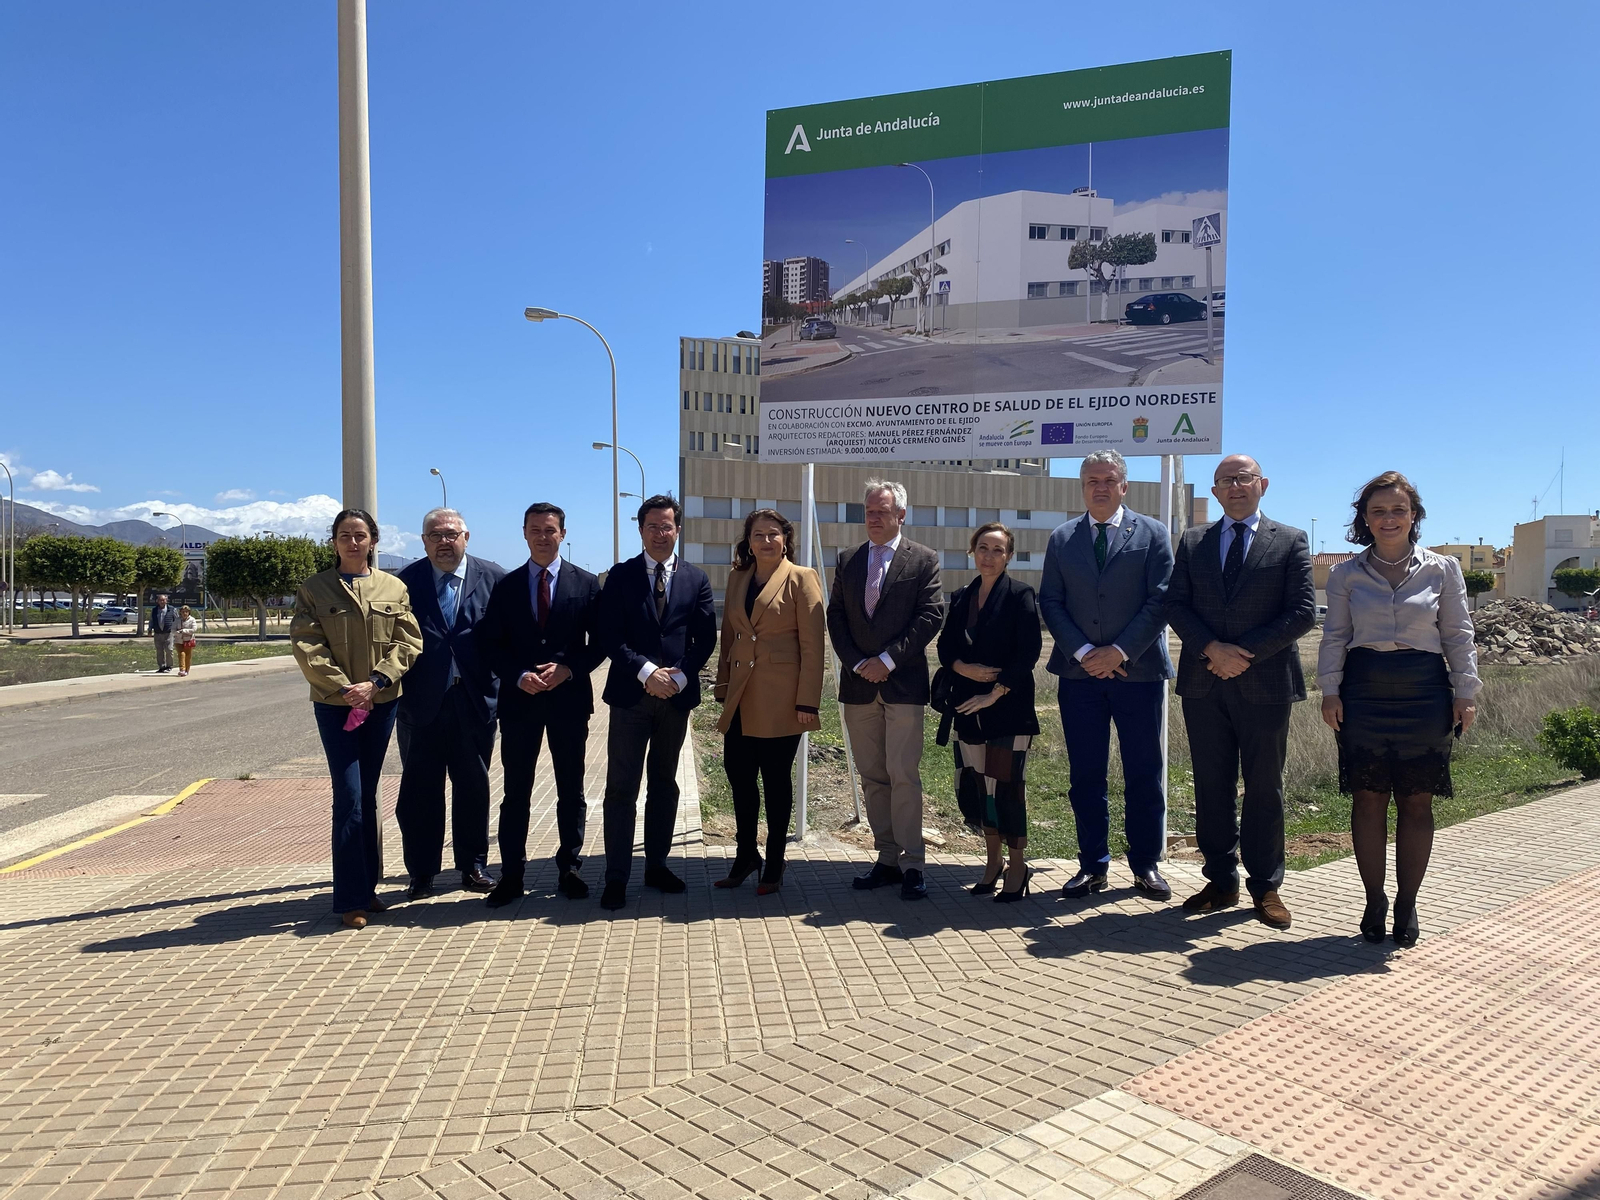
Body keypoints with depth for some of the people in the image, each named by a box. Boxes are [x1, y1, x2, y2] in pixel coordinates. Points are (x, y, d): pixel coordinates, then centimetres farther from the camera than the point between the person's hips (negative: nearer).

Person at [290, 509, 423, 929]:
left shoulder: (394, 589, 6)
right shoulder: (314, 588, 1)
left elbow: (408, 643, 1)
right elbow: (306, 645, -5)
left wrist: (375, 683, -12)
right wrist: (343, 689, -14)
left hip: (381, 702, 3)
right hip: (334, 703, -2)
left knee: (368, 796, 12)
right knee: (349, 796, -6)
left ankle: (368, 887, 22)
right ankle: (352, 898, 0)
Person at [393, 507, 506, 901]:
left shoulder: (493, 578, 2)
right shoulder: (405, 582, 2)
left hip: (475, 701, 1)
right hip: (421, 702, 0)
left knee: (473, 786, 10)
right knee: (419, 789, 6)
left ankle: (473, 866, 23)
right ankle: (421, 872, 18)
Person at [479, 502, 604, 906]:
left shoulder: (586, 584, 3)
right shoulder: (506, 586, 6)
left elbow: (599, 642, 2)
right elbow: (493, 644, 4)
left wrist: (568, 669, -13)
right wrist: (519, 677, -12)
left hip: (570, 697, 0)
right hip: (519, 699, 1)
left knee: (571, 790, 8)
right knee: (516, 792, 5)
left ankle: (569, 869, 19)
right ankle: (512, 875, 14)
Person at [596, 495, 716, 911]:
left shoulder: (696, 579, 7)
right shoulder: (620, 576, 2)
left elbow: (706, 637, 3)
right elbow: (609, 636, -5)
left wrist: (679, 677, -10)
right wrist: (646, 672, -16)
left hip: (676, 695, 2)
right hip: (630, 693, -2)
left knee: (664, 783, 13)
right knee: (621, 788, -1)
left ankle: (657, 865, 24)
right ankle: (616, 877, 4)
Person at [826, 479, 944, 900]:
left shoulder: (923, 561, 2)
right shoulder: (848, 562, 13)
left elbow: (931, 616, -6)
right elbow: (836, 618, 9)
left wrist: (888, 660, -12)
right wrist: (858, 663, -5)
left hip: (903, 683, -4)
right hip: (859, 684, 4)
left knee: (903, 775, -8)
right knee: (872, 778, 7)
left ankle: (912, 865, -1)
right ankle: (887, 859, 15)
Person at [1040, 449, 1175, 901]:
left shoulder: (1152, 534, 4)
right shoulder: (1062, 538, 10)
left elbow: (1160, 600, -3)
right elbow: (1050, 602, 5)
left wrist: (1121, 652, -12)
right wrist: (1082, 652, -8)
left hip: (1138, 670, -2)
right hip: (1079, 672, 2)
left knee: (1144, 774, 5)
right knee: (1085, 775, 6)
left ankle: (1145, 864, 18)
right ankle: (1092, 866, 16)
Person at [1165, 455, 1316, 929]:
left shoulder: (1291, 541, 5)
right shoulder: (1192, 542, 12)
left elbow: (1303, 612, -4)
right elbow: (1175, 605, 3)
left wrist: (1247, 653, -12)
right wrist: (1212, 649, -13)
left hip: (1265, 682, -2)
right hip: (1204, 683, 2)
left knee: (1264, 788, 5)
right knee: (1211, 788, 7)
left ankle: (1266, 887, 16)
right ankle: (1221, 881, 18)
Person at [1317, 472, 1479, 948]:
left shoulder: (1442, 569, 6)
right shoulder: (1346, 574, 6)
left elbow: (1458, 635, 6)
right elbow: (1334, 636, 6)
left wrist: (1466, 692, 1)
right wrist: (1330, 689, -2)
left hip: (1424, 693, 0)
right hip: (1364, 691, 0)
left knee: (1417, 801, 3)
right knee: (1368, 799, 2)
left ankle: (1407, 904, 14)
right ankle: (1374, 900, 14)